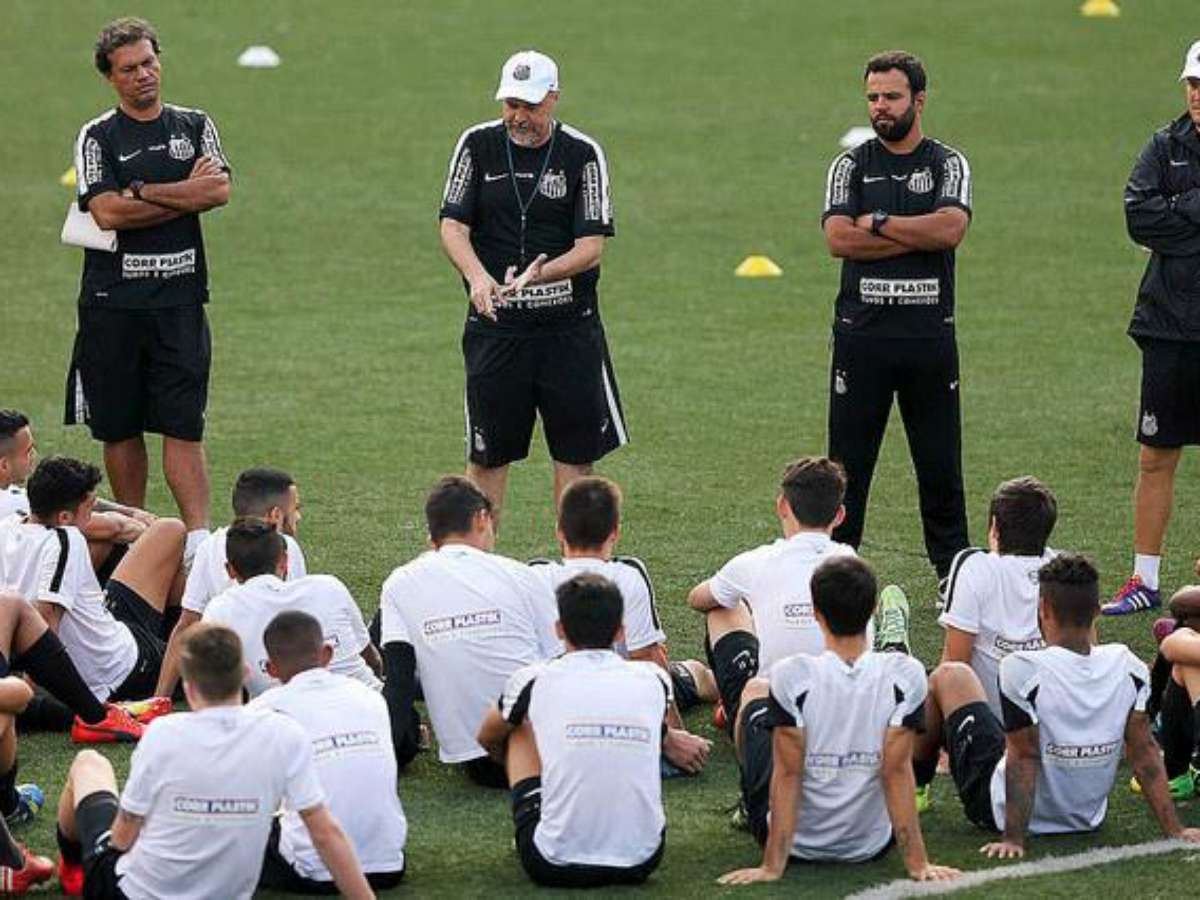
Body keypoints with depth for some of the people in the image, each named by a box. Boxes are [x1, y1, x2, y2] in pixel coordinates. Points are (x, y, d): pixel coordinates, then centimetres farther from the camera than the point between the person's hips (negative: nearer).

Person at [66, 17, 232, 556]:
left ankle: (198, 537, -12)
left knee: (183, 426, -6)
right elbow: (106, 211, -11)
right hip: (112, 301, 0)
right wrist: (186, 195, -6)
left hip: (179, 296, 0)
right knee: (120, 427, 5)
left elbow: (220, 191, -6)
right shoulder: (97, 137, 4)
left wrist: (142, 192, -9)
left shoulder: (195, 127, 11)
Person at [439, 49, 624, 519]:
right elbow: (452, 227, -3)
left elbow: (591, 247, -8)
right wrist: (477, 275, -24)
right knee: (487, 454, 5)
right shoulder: (477, 145, 2)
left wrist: (538, 274, -27)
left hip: (569, 325, -1)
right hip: (494, 323, 1)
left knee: (575, 453, 2)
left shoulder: (582, 154, -3)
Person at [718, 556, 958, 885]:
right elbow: (897, 772, -18)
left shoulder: (792, 677, -24)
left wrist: (772, 867, -13)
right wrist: (918, 864, -11)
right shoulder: (904, 676, -19)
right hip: (871, 845, 2)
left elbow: (787, 774, -19)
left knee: (755, 691, 21)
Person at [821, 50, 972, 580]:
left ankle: (953, 571, 12)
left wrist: (879, 222, -9)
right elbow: (838, 239, -9)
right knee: (847, 461, 2)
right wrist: (917, 236, -11)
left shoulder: (948, 165, 6)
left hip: (929, 333, 0)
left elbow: (951, 229, -14)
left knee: (940, 463, 5)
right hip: (862, 332, 0)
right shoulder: (851, 166, 7)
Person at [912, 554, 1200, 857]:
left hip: (998, 812, -5)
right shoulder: (1127, 667, -15)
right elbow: (1144, 752, -11)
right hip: (1088, 819, 5)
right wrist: (1173, 830, -5)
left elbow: (1024, 757, -25)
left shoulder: (1023, 670, -28)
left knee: (949, 676, 12)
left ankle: (914, 782, 35)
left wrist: (1013, 839, -19)